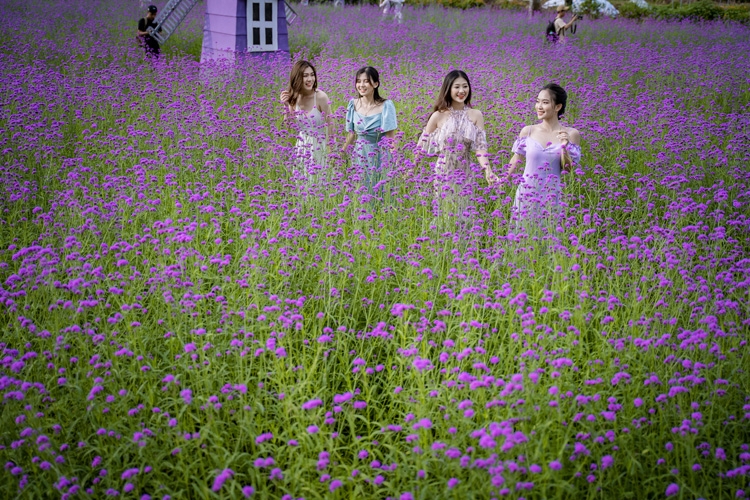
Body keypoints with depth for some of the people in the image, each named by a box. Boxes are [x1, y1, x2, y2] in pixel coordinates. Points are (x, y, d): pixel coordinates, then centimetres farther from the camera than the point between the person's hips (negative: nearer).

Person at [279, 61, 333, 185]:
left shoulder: (321, 97, -17)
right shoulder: (294, 97, -1)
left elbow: (330, 126, -11)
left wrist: (330, 150, -11)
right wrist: (286, 105, -10)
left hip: (319, 148, -5)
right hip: (301, 147, 5)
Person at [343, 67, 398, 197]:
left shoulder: (385, 105, -12)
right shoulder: (354, 104, 0)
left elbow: (390, 137, -11)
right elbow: (351, 134, 10)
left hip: (379, 157, -4)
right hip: (359, 157, 4)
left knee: (379, 193, 1)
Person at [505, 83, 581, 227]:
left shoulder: (571, 134, -4)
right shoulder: (528, 131, 0)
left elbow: (569, 170, -2)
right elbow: (515, 161, 11)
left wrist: (564, 146, -16)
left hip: (553, 198, -1)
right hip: (527, 194, 1)